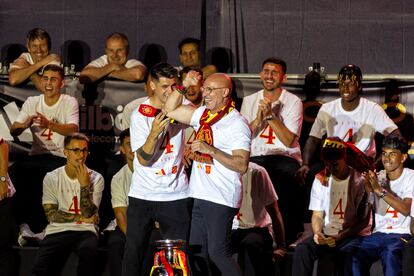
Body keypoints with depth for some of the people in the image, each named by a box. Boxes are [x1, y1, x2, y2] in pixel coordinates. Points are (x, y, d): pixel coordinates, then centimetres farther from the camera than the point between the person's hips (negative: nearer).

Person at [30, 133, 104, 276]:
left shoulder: (96, 179, 4)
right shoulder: (51, 178, 6)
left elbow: (89, 214, -6)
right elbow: (51, 214, -1)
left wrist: (85, 185, -15)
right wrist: (80, 217, -4)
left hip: (85, 231, 0)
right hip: (57, 231, 0)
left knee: (87, 250, -37)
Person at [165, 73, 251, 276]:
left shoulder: (237, 124, -10)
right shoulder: (203, 115, 13)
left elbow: (241, 165, -18)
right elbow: (170, 110, 19)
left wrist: (210, 150, -26)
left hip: (222, 199, -8)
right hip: (201, 196, 8)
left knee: (217, 253, -10)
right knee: (196, 253, 10)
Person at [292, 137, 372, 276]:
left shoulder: (360, 180, -3)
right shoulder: (320, 180, 9)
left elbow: (364, 220, -4)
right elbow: (317, 215, 10)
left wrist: (341, 237, -17)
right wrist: (317, 232, -13)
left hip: (354, 234, -4)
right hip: (327, 233, 4)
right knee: (302, 249, -26)